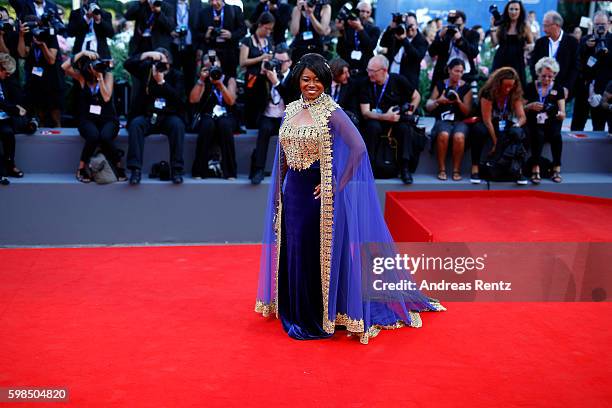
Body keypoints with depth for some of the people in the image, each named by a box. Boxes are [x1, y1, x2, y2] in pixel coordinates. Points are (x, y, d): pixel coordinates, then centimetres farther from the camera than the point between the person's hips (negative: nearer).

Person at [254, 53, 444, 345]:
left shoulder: (331, 113, -11)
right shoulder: (291, 111, 9)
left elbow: (358, 148, -19)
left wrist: (336, 183, -18)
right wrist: (279, 189, 12)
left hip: (318, 192, -6)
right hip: (292, 190, 6)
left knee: (317, 252, 1)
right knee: (294, 251, 11)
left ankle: (318, 319, 14)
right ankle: (296, 313, 26)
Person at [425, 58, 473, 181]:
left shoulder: (466, 88, 8)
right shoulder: (440, 85, 10)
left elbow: (467, 112, 3)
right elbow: (428, 107, 8)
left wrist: (458, 101, -14)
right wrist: (438, 101, -12)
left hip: (460, 121, 0)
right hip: (443, 119, 0)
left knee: (459, 137, -34)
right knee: (443, 135, -35)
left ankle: (456, 170, -22)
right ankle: (442, 169, -24)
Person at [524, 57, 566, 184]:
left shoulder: (558, 89, 7)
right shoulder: (530, 87, 5)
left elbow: (563, 114, 2)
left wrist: (559, 114, -23)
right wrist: (530, 106, -16)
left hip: (552, 123, 1)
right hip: (534, 122, -1)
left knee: (556, 135, -33)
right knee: (538, 134, -36)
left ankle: (556, 169, -28)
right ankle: (535, 169, -37)